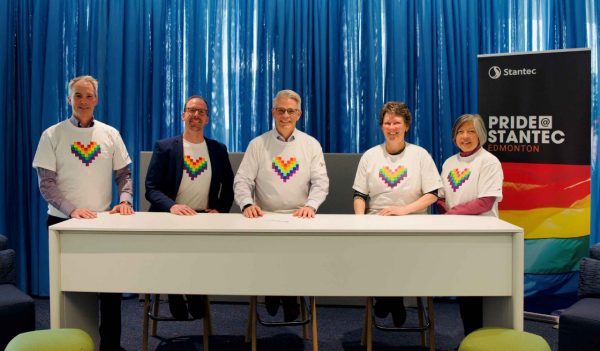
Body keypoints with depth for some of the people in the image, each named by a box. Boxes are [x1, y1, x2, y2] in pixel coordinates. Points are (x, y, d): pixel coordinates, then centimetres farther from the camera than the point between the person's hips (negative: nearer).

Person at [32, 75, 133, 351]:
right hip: (64, 222, -2)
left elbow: (124, 174, 9)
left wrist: (125, 200, -10)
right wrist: (72, 209, -19)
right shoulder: (52, 135, -1)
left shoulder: (110, 135, 6)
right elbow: (46, 182, -6)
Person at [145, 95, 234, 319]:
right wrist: (172, 205, -20)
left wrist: (219, 209, -3)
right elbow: (151, 188, -2)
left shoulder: (218, 149, 11)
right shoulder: (164, 147, 3)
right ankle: (176, 299, 1)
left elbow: (228, 187, 15)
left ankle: (197, 297, 3)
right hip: (171, 219, -1)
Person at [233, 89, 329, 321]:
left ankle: (290, 300, 2)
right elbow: (242, 180, 3)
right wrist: (247, 204, -16)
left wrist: (311, 205, -15)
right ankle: (271, 295, 10)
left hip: (300, 219, 0)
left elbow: (320, 181, 3)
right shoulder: (257, 144, 7)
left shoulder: (311, 145, 9)